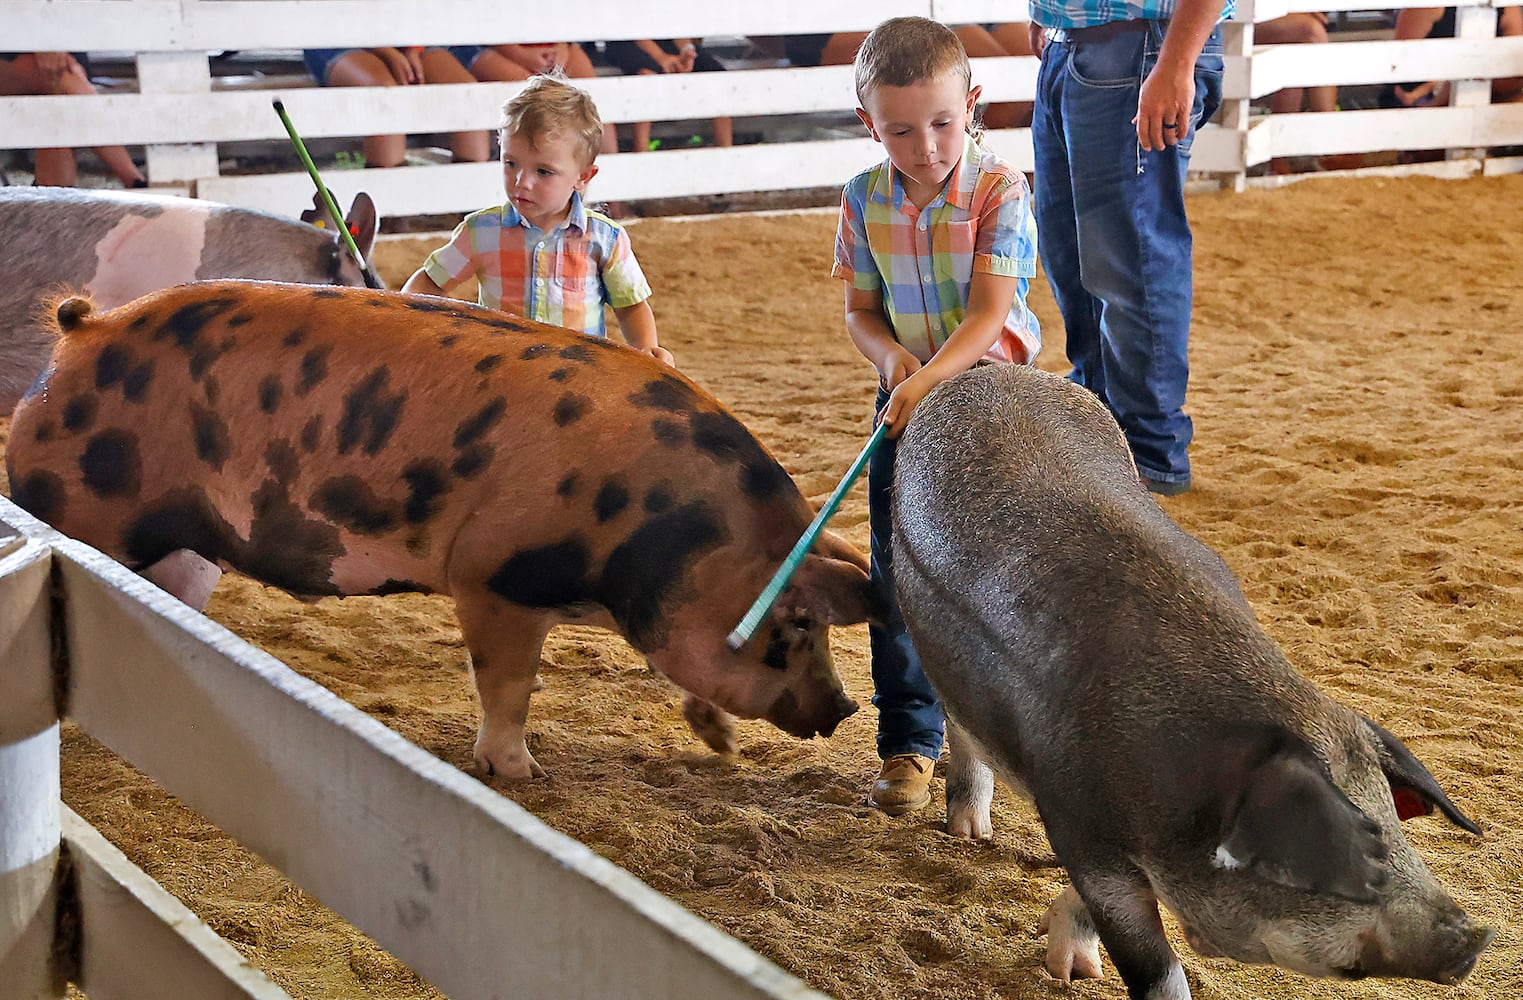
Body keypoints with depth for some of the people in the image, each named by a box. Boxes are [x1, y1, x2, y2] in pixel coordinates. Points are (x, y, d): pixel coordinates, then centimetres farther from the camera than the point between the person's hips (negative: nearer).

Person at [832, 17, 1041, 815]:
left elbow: (989, 313, -20)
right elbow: (861, 310, 5)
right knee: (899, 570, 3)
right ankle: (908, 742, 12)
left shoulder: (999, 190, -14)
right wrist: (891, 356, -17)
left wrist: (930, 379, -33)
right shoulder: (865, 199, -3)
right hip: (906, 393, 3)